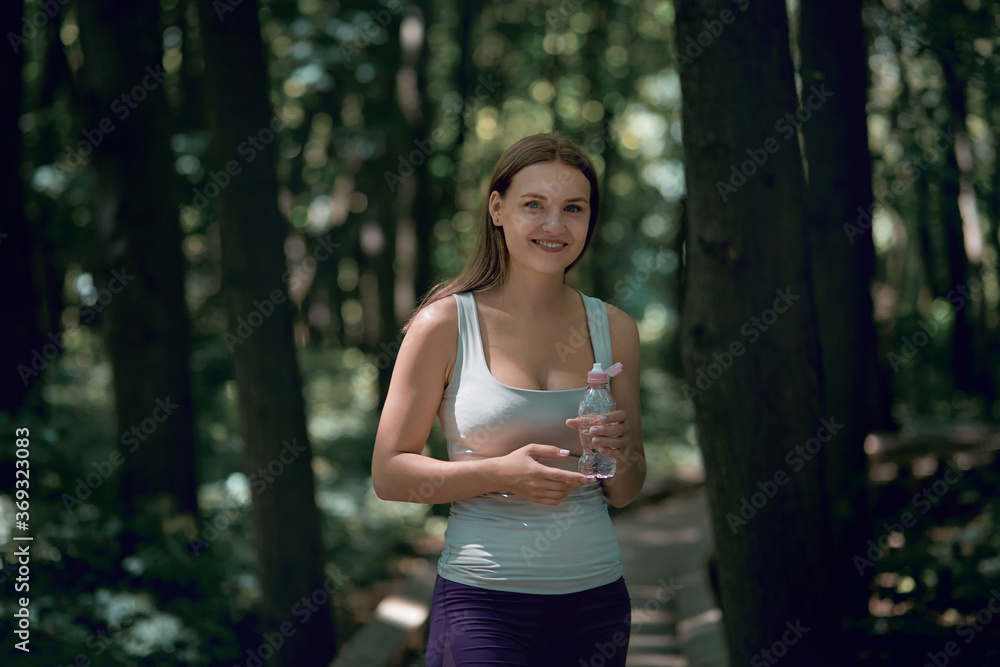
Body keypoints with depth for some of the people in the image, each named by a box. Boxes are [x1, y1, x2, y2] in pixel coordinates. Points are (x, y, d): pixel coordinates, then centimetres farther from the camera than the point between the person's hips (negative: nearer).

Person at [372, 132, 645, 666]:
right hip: (482, 601, -4)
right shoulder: (445, 324, -6)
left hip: (596, 598, 4)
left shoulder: (612, 329, 6)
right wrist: (501, 472, -19)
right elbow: (389, 474, -6)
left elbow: (625, 494, 11)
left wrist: (619, 453, -11)